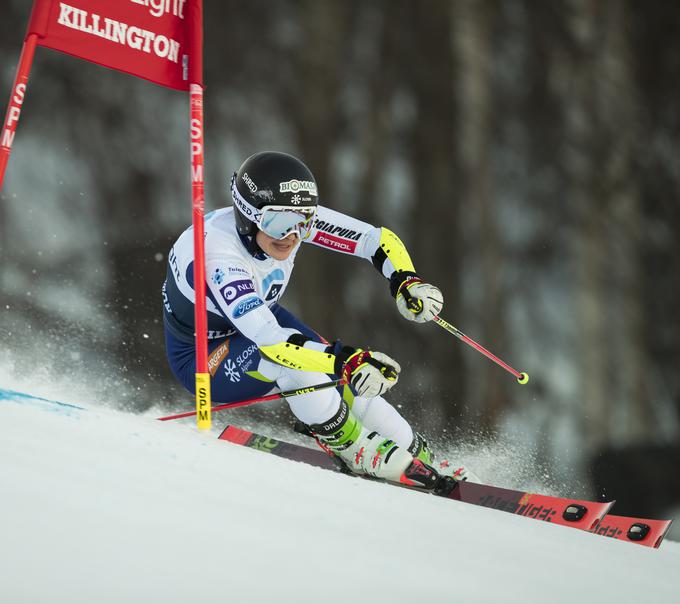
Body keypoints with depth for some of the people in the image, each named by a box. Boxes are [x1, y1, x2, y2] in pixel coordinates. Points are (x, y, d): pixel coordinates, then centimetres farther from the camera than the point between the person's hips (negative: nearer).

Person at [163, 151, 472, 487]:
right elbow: (266, 337, -49)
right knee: (291, 359, -33)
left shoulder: (291, 216, -21)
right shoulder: (218, 254, -39)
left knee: (341, 373, -14)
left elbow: (379, 240, -16)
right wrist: (344, 361, -57)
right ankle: (362, 454, -18)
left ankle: (416, 457, 2)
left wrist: (406, 281, -36)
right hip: (202, 358, -7)